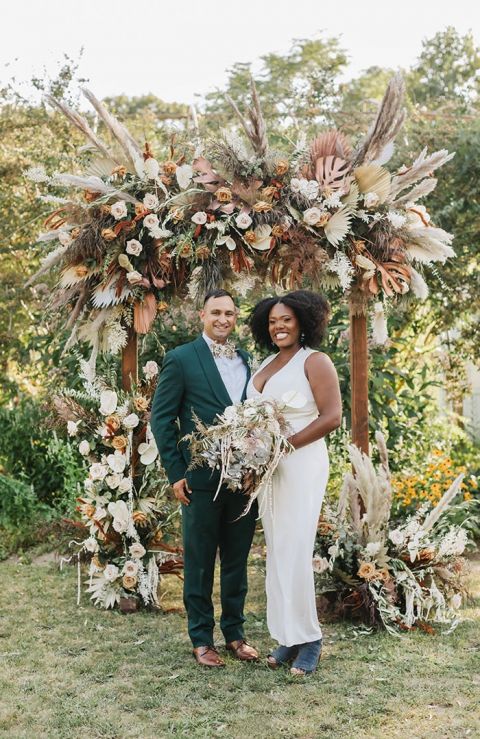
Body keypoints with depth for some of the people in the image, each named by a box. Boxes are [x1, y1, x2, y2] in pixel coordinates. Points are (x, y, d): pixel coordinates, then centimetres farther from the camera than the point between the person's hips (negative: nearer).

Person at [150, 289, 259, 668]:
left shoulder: (248, 361, 10)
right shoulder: (181, 359, -4)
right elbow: (161, 417, -5)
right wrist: (176, 473, -9)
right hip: (202, 479, -4)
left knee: (237, 561, 13)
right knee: (200, 562, 8)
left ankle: (235, 632, 27)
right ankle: (202, 638, 20)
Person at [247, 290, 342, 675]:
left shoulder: (315, 361, -5)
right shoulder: (266, 365, 15)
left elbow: (332, 417, -13)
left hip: (300, 465, -7)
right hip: (267, 467, 7)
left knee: (296, 552, -6)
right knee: (277, 552, 8)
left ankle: (309, 639, 8)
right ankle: (289, 637, 17)